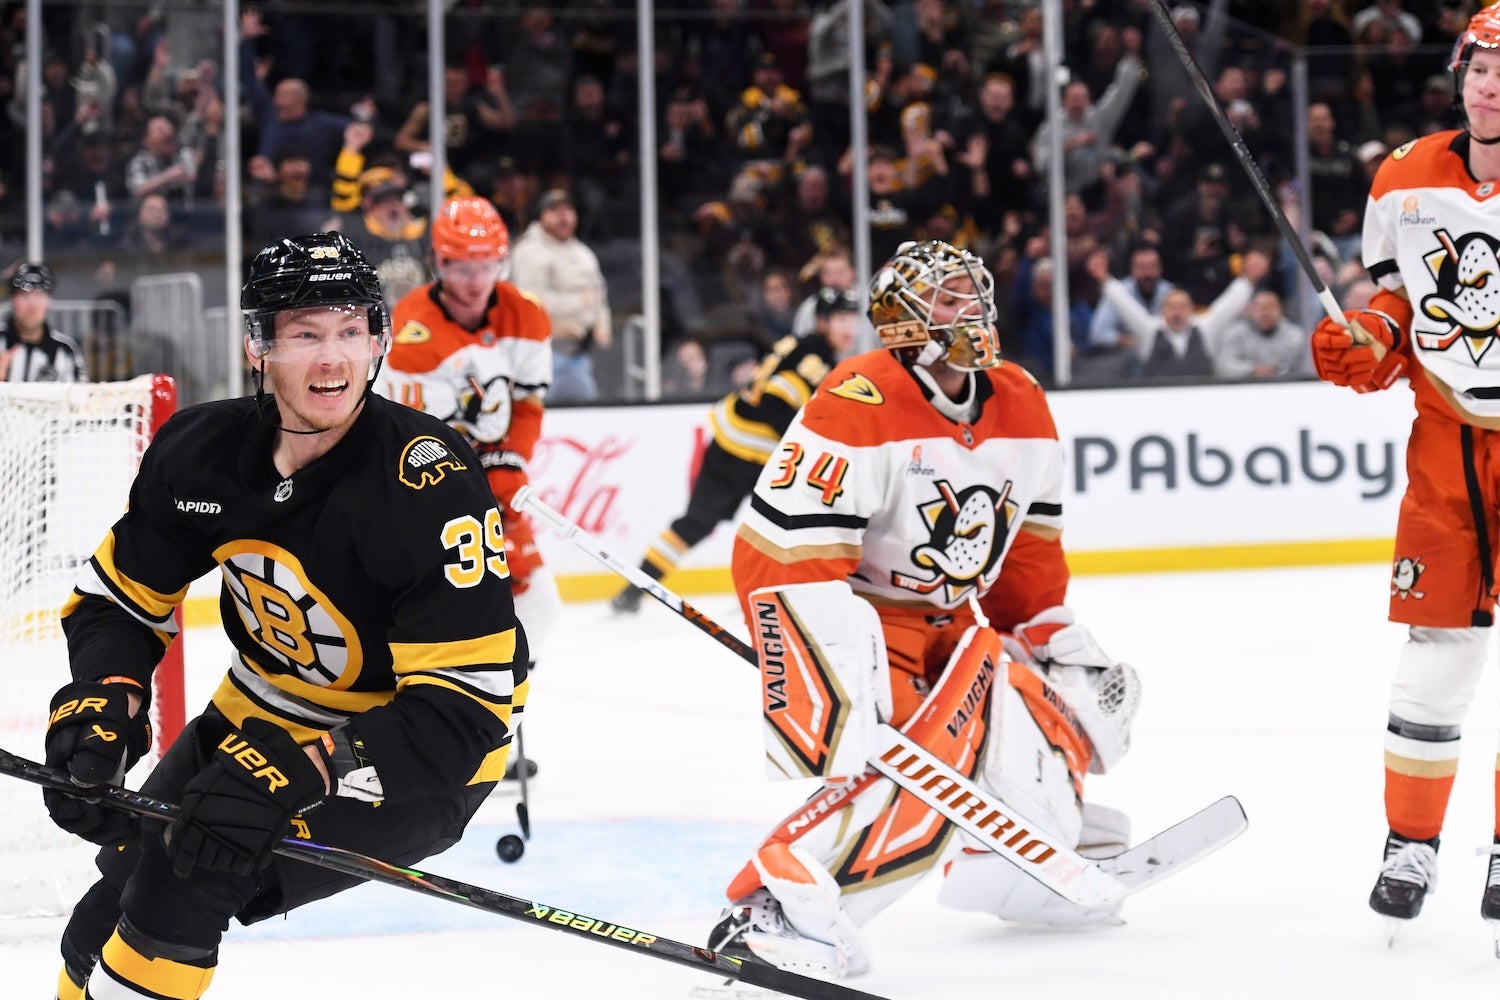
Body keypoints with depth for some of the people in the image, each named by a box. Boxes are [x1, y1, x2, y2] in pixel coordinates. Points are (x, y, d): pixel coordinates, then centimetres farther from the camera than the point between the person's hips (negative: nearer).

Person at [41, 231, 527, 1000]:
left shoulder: (428, 486, -29)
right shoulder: (201, 449, -12)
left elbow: (463, 705, -31)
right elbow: (118, 598, 2)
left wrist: (296, 775, -41)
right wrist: (102, 703, -20)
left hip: (412, 755, -6)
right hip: (266, 710, 6)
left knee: (182, 881, -23)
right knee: (119, 890, 10)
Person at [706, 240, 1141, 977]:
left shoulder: (1022, 406, 2)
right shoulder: (856, 407, -24)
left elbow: (1031, 548, 16)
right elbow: (780, 555, -29)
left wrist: (1063, 646, 14)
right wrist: (826, 688, -34)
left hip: (951, 622, 8)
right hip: (861, 620, -8)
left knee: (1049, 743, 8)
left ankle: (1002, 861, 38)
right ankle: (776, 911, -33)